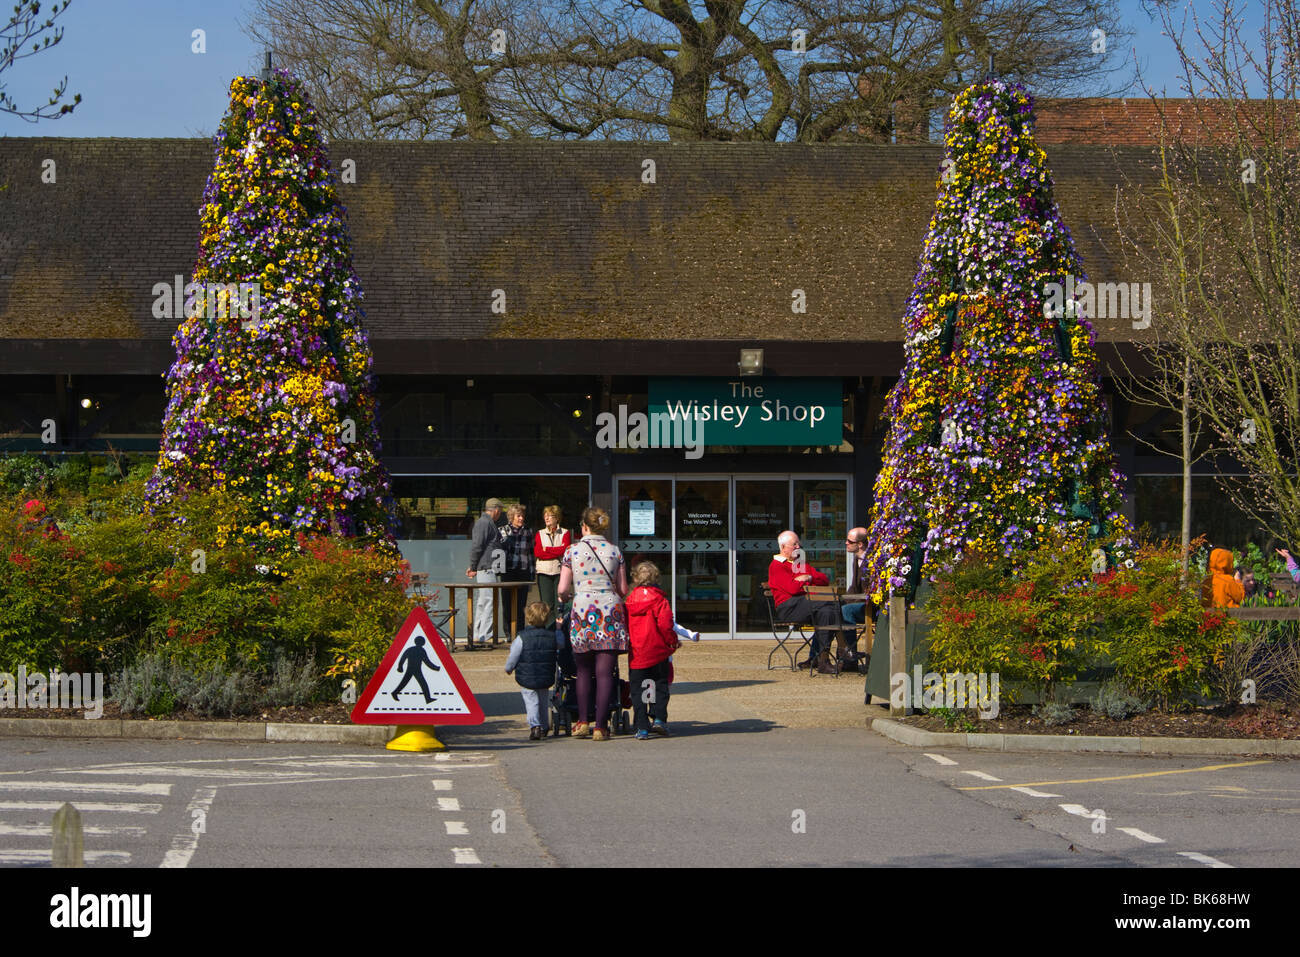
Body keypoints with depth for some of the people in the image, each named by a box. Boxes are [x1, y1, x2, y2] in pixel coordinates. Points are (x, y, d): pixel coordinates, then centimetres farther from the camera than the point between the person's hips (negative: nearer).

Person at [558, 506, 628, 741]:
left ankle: (582, 722, 10)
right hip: (610, 611, 0)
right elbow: (623, 589, 7)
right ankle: (600, 726, -4)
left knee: (584, 671, 14)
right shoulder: (615, 552, 5)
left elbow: (563, 589, 0)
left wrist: (563, 597, 23)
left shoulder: (572, 551, 1)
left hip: (582, 610, 0)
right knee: (604, 672, -1)